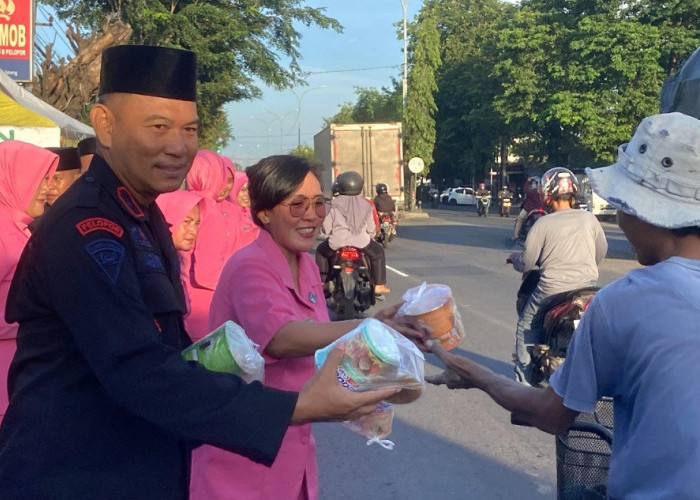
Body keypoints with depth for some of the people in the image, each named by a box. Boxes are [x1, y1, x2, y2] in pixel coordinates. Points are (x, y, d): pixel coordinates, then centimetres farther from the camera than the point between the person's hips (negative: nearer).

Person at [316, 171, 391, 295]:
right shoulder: (365, 205, 10)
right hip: (361, 241, 1)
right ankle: (379, 284, 21)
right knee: (378, 252, 27)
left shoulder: (335, 204, 2)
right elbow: (371, 228, 14)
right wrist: (371, 237, 35)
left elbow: (326, 226, 2)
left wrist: (329, 233, 25)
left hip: (337, 241, -1)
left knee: (321, 250, 28)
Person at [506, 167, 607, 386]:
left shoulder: (543, 223, -8)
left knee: (526, 328, 14)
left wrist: (514, 258, 18)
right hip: (587, 286, 4)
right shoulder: (589, 218, 3)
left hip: (552, 289, -4)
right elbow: (601, 251, 15)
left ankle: (525, 379, 11)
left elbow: (525, 264, -4)